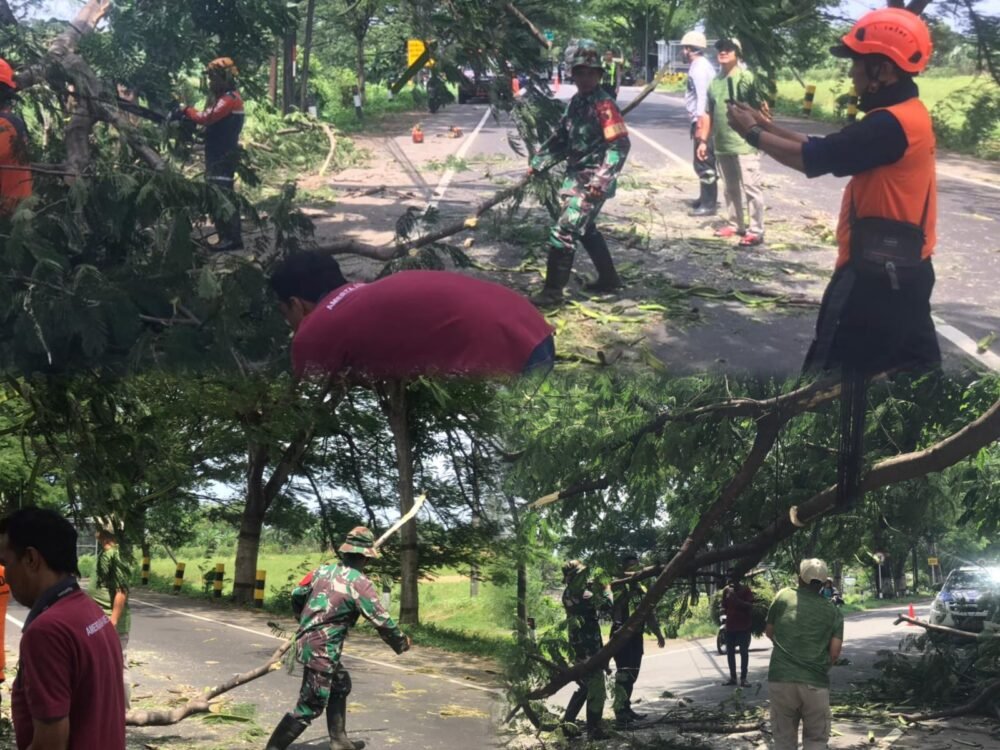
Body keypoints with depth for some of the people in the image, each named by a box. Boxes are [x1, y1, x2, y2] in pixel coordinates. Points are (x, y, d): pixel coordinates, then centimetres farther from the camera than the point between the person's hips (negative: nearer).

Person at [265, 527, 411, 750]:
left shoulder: (323, 570, 5)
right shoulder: (360, 583, -13)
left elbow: (297, 596, 15)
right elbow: (382, 621, -10)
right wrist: (401, 642, 7)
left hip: (306, 641, 8)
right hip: (322, 650, -8)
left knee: (340, 685, 25)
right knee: (310, 706, -3)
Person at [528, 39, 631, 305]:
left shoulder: (604, 105, -16)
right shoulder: (576, 102, 9)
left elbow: (620, 145, -21)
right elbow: (560, 138, 18)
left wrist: (602, 180, -26)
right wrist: (538, 163, 13)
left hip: (593, 182, -9)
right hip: (576, 178, 9)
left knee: (563, 232, -11)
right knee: (585, 229, 21)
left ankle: (553, 291, -5)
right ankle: (609, 278, 36)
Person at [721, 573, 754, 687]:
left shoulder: (745, 589, -6)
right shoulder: (726, 590, 7)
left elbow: (750, 606, -15)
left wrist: (737, 600, -26)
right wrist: (723, 610, -1)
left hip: (744, 626, -5)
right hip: (730, 625, 5)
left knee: (744, 652, -2)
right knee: (730, 652, 7)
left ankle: (743, 678, 1)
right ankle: (732, 677, 17)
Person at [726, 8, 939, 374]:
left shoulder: (891, 124, -21)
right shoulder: (906, 115, 11)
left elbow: (814, 158, -18)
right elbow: (829, 149, 14)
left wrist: (754, 134, -5)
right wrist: (769, 126, 10)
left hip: (876, 273, -10)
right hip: (905, 269, 10)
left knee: (830, 368, -2)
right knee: (915, 365, 14)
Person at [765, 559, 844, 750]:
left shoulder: (783, 596, 8)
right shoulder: (833, 612, 8)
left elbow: (769, 632, 18)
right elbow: (835, 653, 0)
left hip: (780, 679, 0)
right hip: (815, 684, 0)